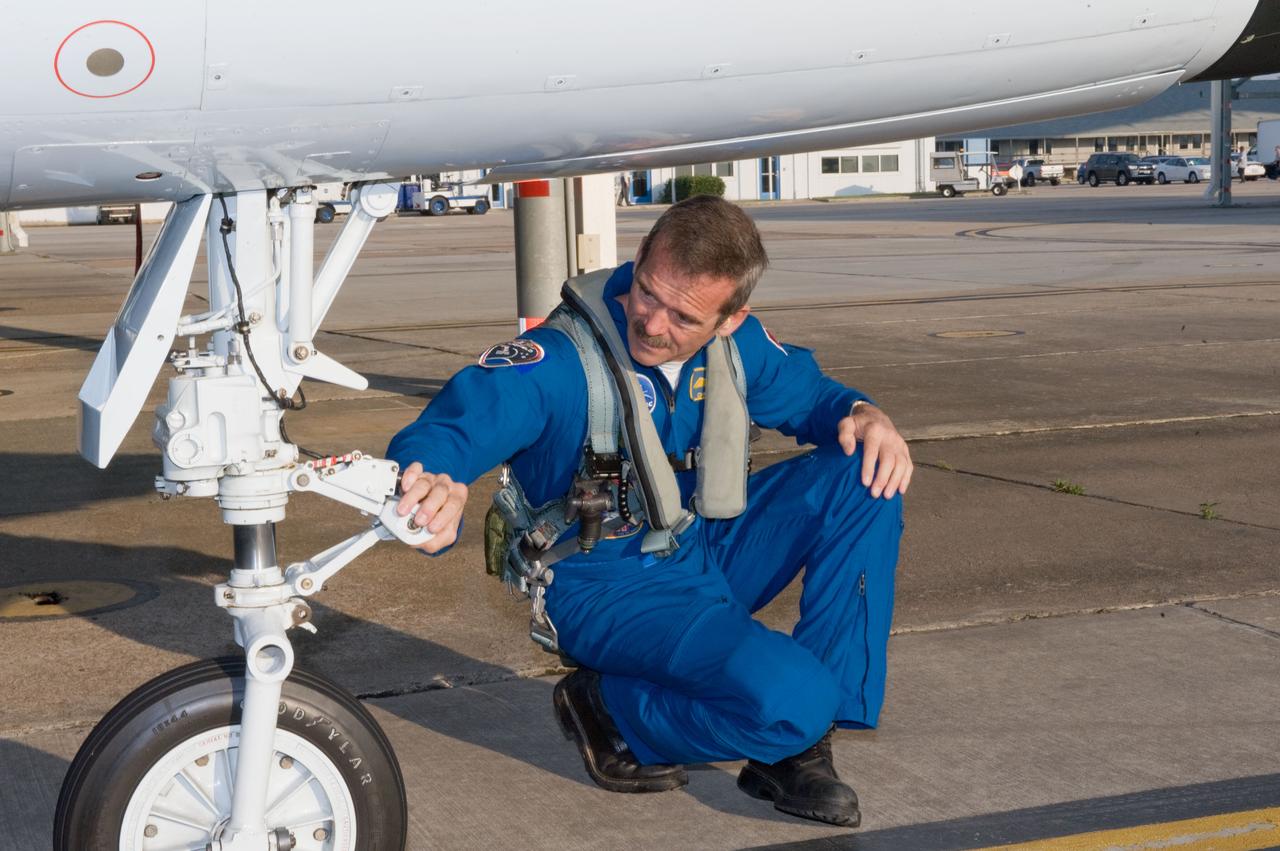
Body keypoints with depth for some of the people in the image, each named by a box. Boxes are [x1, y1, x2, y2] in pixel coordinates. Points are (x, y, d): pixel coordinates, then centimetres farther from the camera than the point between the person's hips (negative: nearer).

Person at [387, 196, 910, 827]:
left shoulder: (739, 345, -7)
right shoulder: (560, 360, -25)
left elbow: (807, 394, 12)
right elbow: (450, 427, -34)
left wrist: (861, 415, -11)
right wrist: (431, 481, -59)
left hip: (709, 551, 7)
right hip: (606, 591, -7)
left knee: (864, 478, -10)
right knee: (788, 698, -29)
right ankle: (609, 713, 1)